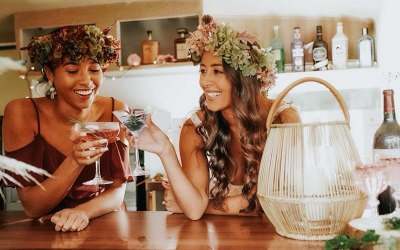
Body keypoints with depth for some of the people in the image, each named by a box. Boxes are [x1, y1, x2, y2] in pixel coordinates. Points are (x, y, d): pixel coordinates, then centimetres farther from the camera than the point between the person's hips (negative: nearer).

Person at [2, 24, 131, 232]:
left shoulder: (116, 111, -8)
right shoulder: (22, 113, -13)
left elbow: (118, 189, -6)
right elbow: (31, 207, -14)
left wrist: (83, 211, -25)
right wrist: (75, 161, -29)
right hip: (47, 233, -1)